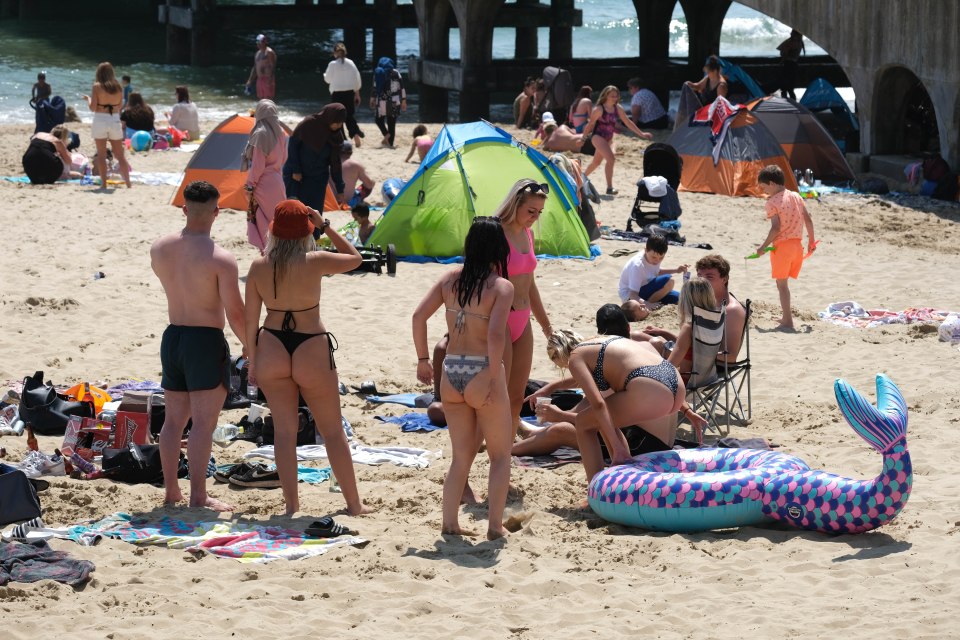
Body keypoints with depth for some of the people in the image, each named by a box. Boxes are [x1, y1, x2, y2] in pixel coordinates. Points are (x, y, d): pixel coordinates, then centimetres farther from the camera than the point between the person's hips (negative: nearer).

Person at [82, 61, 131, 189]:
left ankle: (104, 183, 0)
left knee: (101, 154, 3)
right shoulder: (118, 87, 4)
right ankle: (128, 182, 5)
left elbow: (93, 107, -9)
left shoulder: (97, 86, -6)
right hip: (115, 120, 3)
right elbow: (119, 107, 12)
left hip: (100, 120, -3)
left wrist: (88, 99, 10)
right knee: (119, 154, 10)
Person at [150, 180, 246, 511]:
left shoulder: (159, 249, 0)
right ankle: (199, 496, -2)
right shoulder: (221, 259, -17)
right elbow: (235, 314, -15)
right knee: (204, 422, -2)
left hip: (172, 337, 6)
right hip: (207, 341, -6)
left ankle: (170, 489, 21)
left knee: (174, 419, 15)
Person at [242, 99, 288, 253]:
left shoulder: (260, 134, -16)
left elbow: (257, 165, -16)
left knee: (261, 222, -2)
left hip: (263, 184, -8)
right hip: (277, 182, 8)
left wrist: (250, 184, -9)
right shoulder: (281, 133, 6)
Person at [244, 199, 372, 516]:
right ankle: (354, 503, 15)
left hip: (272, 350, 3)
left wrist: (252, 359, 10)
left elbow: (250, 319, 1)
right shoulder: (316, 262, -13)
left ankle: (291, 503, 11)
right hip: (312, 352, -2)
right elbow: (355, 258, 5)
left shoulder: (259, 267, -4)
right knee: (333, 431, 9)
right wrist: (325, 226, 4)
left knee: (284, 430, 10)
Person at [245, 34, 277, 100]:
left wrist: (270, 79, -24)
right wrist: (250, 80, 19)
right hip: (259, 79, 9)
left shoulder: (269, 52, -8)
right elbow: (255, 67, 23)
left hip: (268, 79, -8)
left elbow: (272, 67, -15)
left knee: (268, 101, -11)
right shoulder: (257, 54, 18)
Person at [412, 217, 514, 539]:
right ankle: (495, 526, 8)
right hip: (482, 375, -5)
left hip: (451, 374, 5)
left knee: (462, 456, 17)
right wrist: (495, 379, -16)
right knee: (500, 455, 12)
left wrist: (423, 359, 9)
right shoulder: (501, 286, -10)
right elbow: (496, 334, -21)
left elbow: (419, 316, 0)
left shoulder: (450, 279, 4)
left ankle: (450, 524, 14)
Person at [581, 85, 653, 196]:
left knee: (597, 161, 21)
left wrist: (641, 134, 4)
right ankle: (609, 188, -19)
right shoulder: (599, 109, -17)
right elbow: (590, 124, -8)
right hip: (598, 136, -7)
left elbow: (628, 122, 6)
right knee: (611, 158, -22)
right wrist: (583, 137, 0)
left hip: (608, 138, 7)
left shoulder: (618, 108, 0)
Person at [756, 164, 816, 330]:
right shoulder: (796, 196, 9)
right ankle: (786, 315, 28)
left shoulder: (772, 202, -11)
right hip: (797, 244, 7)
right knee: (783, 282, 20)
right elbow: (808, 220, 7)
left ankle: (788, 321, -5)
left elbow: (776, 228, -18)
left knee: (782, 284, -1)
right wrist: (811, 240, 17)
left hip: (782, 245, -7)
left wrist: (763, 247, -10)